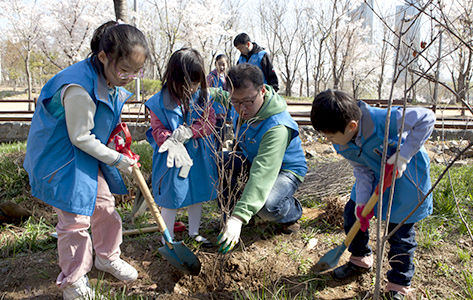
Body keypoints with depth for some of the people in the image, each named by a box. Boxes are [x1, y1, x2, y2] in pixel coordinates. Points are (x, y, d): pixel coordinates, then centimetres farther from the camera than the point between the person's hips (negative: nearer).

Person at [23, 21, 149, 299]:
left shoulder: (110, 81, -3)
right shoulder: (79, 88, -33)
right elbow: (81, 137, -25)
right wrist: (116, 159, -17)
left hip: (88, 154, 9)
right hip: (62, 158, -8)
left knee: (105, 205, 15)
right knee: (75, 219, -3)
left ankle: (107, 257, 39)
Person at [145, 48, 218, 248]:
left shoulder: (203, 97, -3)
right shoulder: (160, 102, -11)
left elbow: (209, 122, -8)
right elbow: (157, 129, -9)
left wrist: (187, 132, -24)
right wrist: (173, 144, -30)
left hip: (199, 156, 4)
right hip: (173, 157, -3)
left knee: (198, 194, 16)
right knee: (171, 198, 4)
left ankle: (194, 233, 37)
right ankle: (167, 239, 23)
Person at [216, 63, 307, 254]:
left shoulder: (277, 127, -38)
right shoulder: (242, 109, -15)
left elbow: (263, 173, -46)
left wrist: (238, 217, -52)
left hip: (286, 170, -7)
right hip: (253, 159, 7)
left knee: (266, 206, -36)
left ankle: (293, 212, 1)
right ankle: (233, 206, 6)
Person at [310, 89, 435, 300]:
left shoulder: (383, 120, -36)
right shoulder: (343, 144, -14)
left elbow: (427, 118, -29)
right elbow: (362, 170, -5)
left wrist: (403, 156, -33)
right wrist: (362, 201, -17)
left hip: (407, 177, -6)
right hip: (377, 178, 6)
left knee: (400, 233, 0)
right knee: (353, 212, 7)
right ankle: (361, 260, 32)